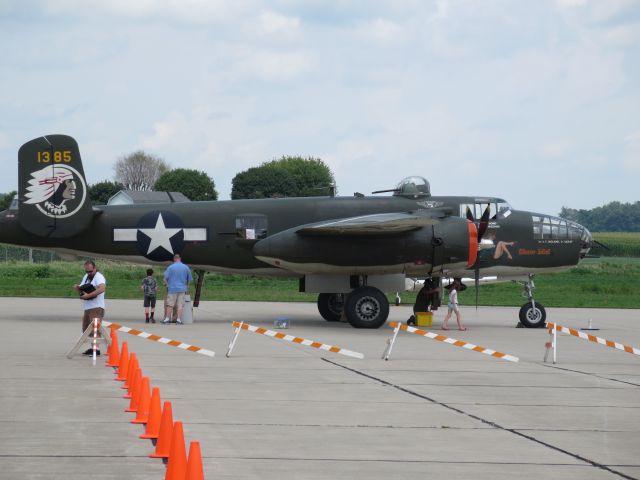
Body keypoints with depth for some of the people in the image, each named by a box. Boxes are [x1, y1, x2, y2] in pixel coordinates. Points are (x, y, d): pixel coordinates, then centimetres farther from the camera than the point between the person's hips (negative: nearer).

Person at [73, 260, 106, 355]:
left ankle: (96, 349, -18)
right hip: (87, 308, 10)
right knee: (86, 329, 12)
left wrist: (88, 295, -30)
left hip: (96, 308, -10)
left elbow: (102, 288, -29)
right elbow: (81, 289, 30)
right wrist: (77, 287, 5)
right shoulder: (86, 277, 19)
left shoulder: (99, 277, -10)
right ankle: (92, 348, 20)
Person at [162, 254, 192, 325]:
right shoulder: (186, 267, 2)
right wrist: (186, 285, 29)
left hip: (172, 288, -1)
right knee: (180, 305, 3)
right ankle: (178, 320, 0)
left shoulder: (170, 267, -5)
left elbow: (166, 278, -4)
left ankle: (167, 319, 7)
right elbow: (189, 279, 10)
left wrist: (166, 284, 16)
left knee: (170, 305, 5)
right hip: (182, 289, 1)